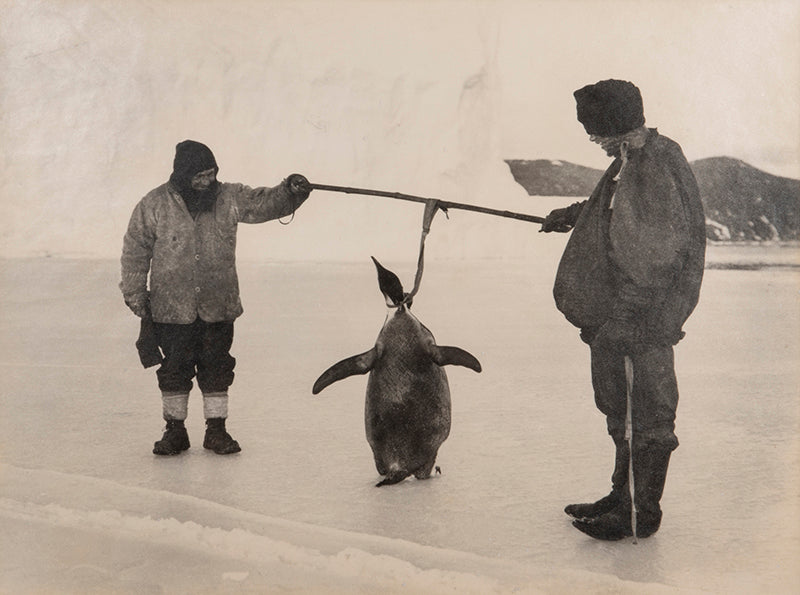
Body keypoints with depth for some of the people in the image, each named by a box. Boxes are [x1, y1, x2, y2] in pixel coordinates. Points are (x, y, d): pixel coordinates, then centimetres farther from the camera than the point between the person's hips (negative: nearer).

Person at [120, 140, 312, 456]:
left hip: (218, 307, 2)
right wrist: (135, 295, 0)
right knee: (174, 370, 8)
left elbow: (264, 203, 0)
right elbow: (135, 252, 1)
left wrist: (290, 191, -20)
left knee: (217, 369, 9)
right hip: (171, 308, -1)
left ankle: (216, 430, 22)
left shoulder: (228, 198, 1)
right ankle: (175, 430, 23)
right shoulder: (154, 205, -4)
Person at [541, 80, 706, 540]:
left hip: (643, 316, -10)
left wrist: (624, 317, -24)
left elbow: (660, 258, -24)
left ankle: (641, 514, 14)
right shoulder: (631, 161, 9)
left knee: (646, 415, 2)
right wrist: (572, 215, 41)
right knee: (620, 408, 19)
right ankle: (624, 496, 33)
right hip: (617, 311, 10)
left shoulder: (657, 170, -21)